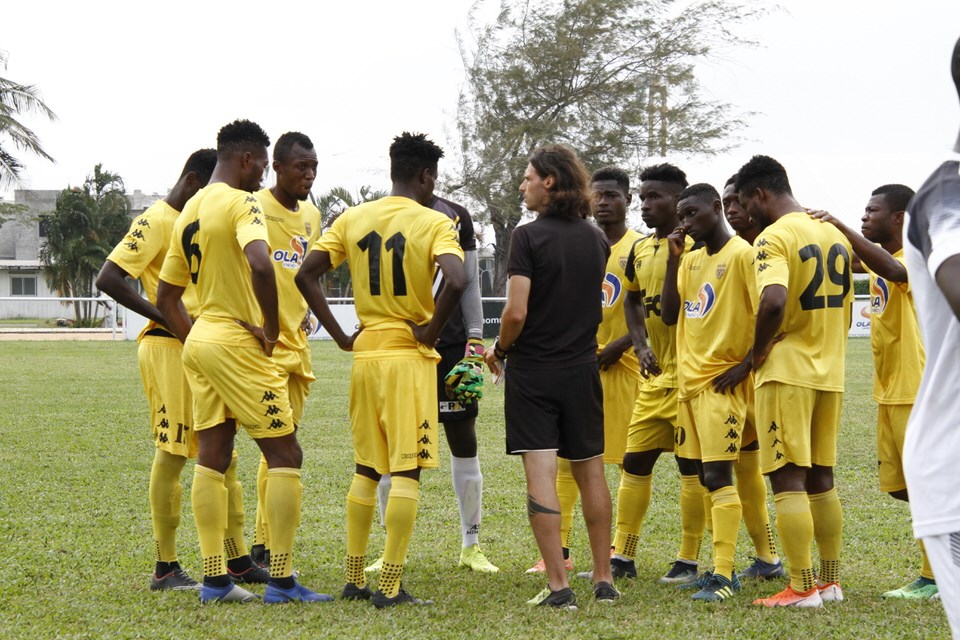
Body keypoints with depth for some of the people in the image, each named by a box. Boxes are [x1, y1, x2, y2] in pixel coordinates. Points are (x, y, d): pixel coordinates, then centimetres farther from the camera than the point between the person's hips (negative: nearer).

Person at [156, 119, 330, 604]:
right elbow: (260, 265, -32)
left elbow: (165, 297, 19)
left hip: (200, 340, 9)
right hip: (239, 342, -9)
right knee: (285, 455, -3)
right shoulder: (240, 203, -13)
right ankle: (281, 580, -5)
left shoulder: (190, 212, 14)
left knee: (212, 457, 10)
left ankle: (214, 578, 11)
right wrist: (272, 327, -20)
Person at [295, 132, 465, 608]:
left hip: (364, 355, 5)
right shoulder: (434, 223, -8)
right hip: (409, 356, -5)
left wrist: (341, 336, 6)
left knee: (366, 470, 16)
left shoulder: (352, 219, 7)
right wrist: (431, 331, -11)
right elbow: (455, 281, -25)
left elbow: (306, 275, 3)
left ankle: (354, 580, 18)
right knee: (406, 472, -3)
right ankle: (390, 587, -6)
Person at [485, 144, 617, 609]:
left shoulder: (529, 236, -13)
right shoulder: (596, 240, 6)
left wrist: (500, 350, -1)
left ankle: (558, 586, -10)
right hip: (582, 369, 5)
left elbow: (516, 313, -18)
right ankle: (603, 579, 20)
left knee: (540, 474, -5)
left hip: (533, 371, -5)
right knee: (590, 471, 14)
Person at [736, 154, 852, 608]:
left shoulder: (774, 237, -13)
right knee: (820, 477, 15)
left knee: (787, 479, -4)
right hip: (830, 373, 8)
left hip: (787, 372, -8)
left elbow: (774, 300, -30)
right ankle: (830, 581, 20)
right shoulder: (835, 235, 12)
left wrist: (759, 351, -15)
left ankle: (802, 588, -5)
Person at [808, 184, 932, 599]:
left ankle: (932, 578, 3)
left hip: (916, 390, -9)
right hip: (889, 391, 9)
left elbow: (893, 270, -37)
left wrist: (842, 228, -37)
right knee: (899, 486, 12)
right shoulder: (879, 257, 12)